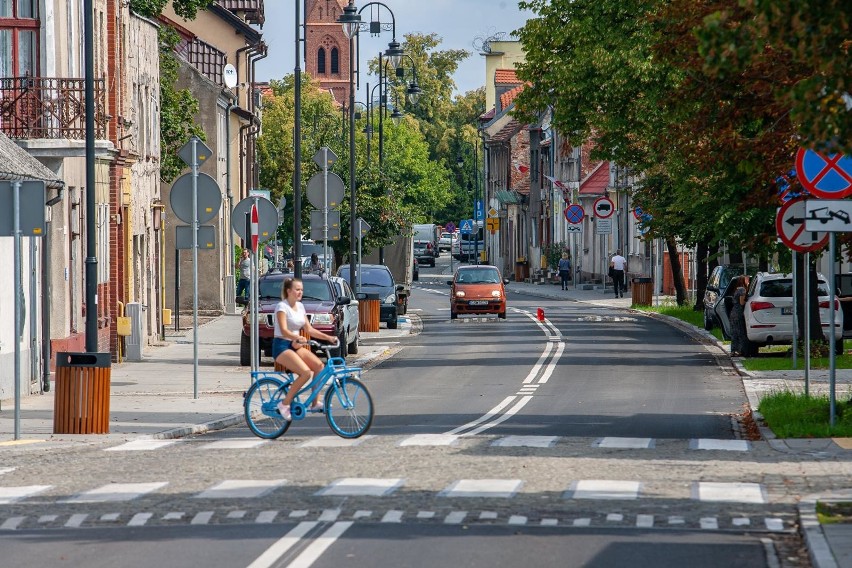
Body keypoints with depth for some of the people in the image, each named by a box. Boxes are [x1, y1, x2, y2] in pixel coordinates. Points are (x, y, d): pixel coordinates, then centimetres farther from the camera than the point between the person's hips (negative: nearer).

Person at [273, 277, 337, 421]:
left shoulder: (300, 306, 13)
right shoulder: (282, 306, -12)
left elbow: (309, 329, 14)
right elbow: (284, 330, -24)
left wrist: (328, 337, 2)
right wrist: (298, 338, -43)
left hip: (295, 345, 8)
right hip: (281, 346, -8)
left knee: (319, 365, -13)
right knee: (306, 372, -27)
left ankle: (315, 403, -5)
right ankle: (285, 404, -15)